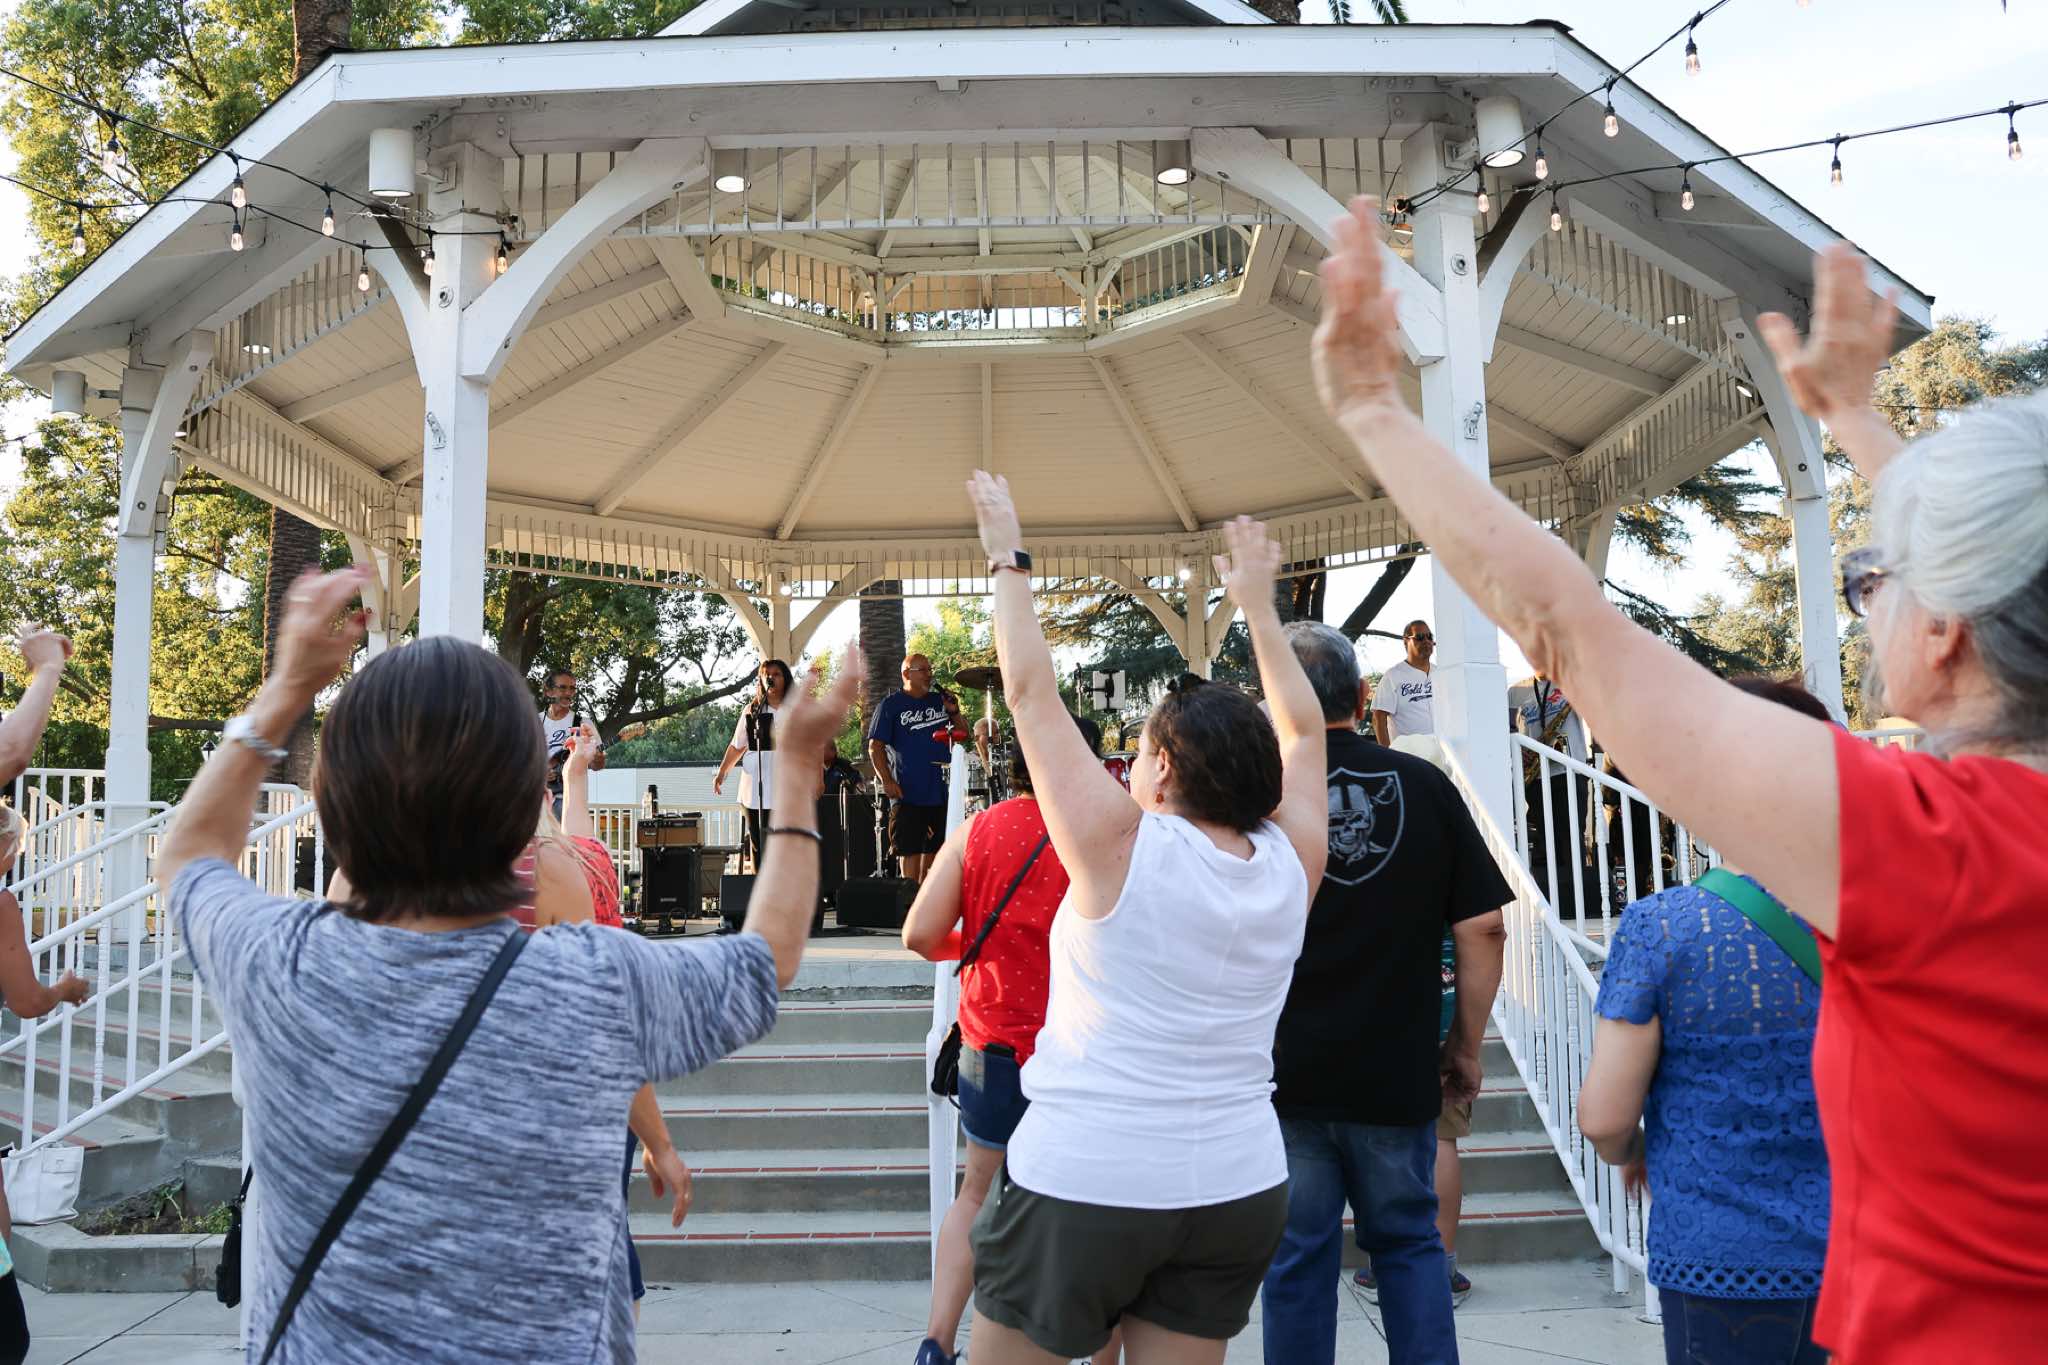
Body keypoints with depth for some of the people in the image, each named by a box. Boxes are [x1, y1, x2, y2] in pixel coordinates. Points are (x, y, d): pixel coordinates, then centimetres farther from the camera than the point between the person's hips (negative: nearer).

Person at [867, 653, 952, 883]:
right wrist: (886, 781, -15)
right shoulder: (891, 705, -2)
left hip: (942, 792, 5)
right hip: (908, 793, -5)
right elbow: (875, 746, -5)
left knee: (933, 849, 11)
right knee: (910, 852, -5)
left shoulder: (940, 701, 12)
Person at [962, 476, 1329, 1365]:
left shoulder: (1119, 843, -13)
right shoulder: (1291, 863, 0)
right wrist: (1257, 604, 25)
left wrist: (1009, 561, 6)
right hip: (1239, 1190, 5)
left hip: (1083, 1183, -5)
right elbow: (1301, 730, 16)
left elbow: (1032, 693, -6)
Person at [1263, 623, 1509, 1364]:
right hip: (1397, 1072, 2)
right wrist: (1466, 1045, 8)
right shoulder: (1425, 785, -3)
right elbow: (1483, 926, -3)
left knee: (1298, 1257, 10)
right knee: (1409, 1241, 18)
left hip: (1284, 1072, -1)